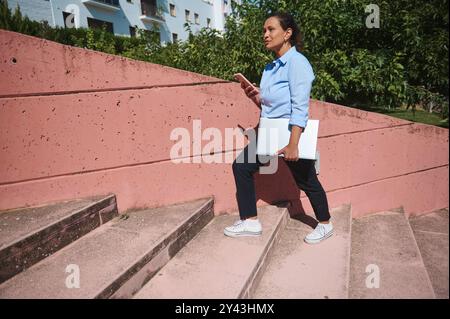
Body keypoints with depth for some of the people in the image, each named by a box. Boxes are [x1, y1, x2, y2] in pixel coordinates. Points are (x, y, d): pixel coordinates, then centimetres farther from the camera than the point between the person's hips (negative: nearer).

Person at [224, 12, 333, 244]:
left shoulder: (297, 62, -14)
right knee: (241, 166, 3)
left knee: (307, 181, 6)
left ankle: (325, 225, 31)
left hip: (291, 134, -8)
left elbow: (300, 108, -21)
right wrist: (255, 97, -2)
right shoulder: (270, 68, 11)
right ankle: (250, 222, 12)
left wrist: (293, 145, -27)